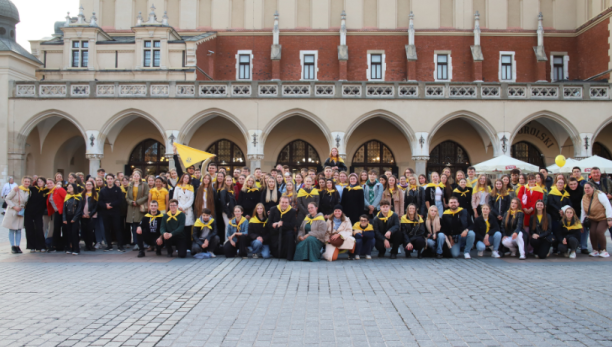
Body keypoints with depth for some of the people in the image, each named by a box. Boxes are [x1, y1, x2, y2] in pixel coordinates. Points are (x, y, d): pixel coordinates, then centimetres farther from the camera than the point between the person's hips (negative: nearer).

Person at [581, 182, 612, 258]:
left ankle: (603, 250, -8)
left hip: (603, 218, -5)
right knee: (592, 232, -15)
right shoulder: (584, 197, 2)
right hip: (593, 219, 5)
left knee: (599, 231, -23)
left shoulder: (600, 194, -17)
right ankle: (595, 250, 2)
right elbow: (583, 211, 9)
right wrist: (581, 223, 9)